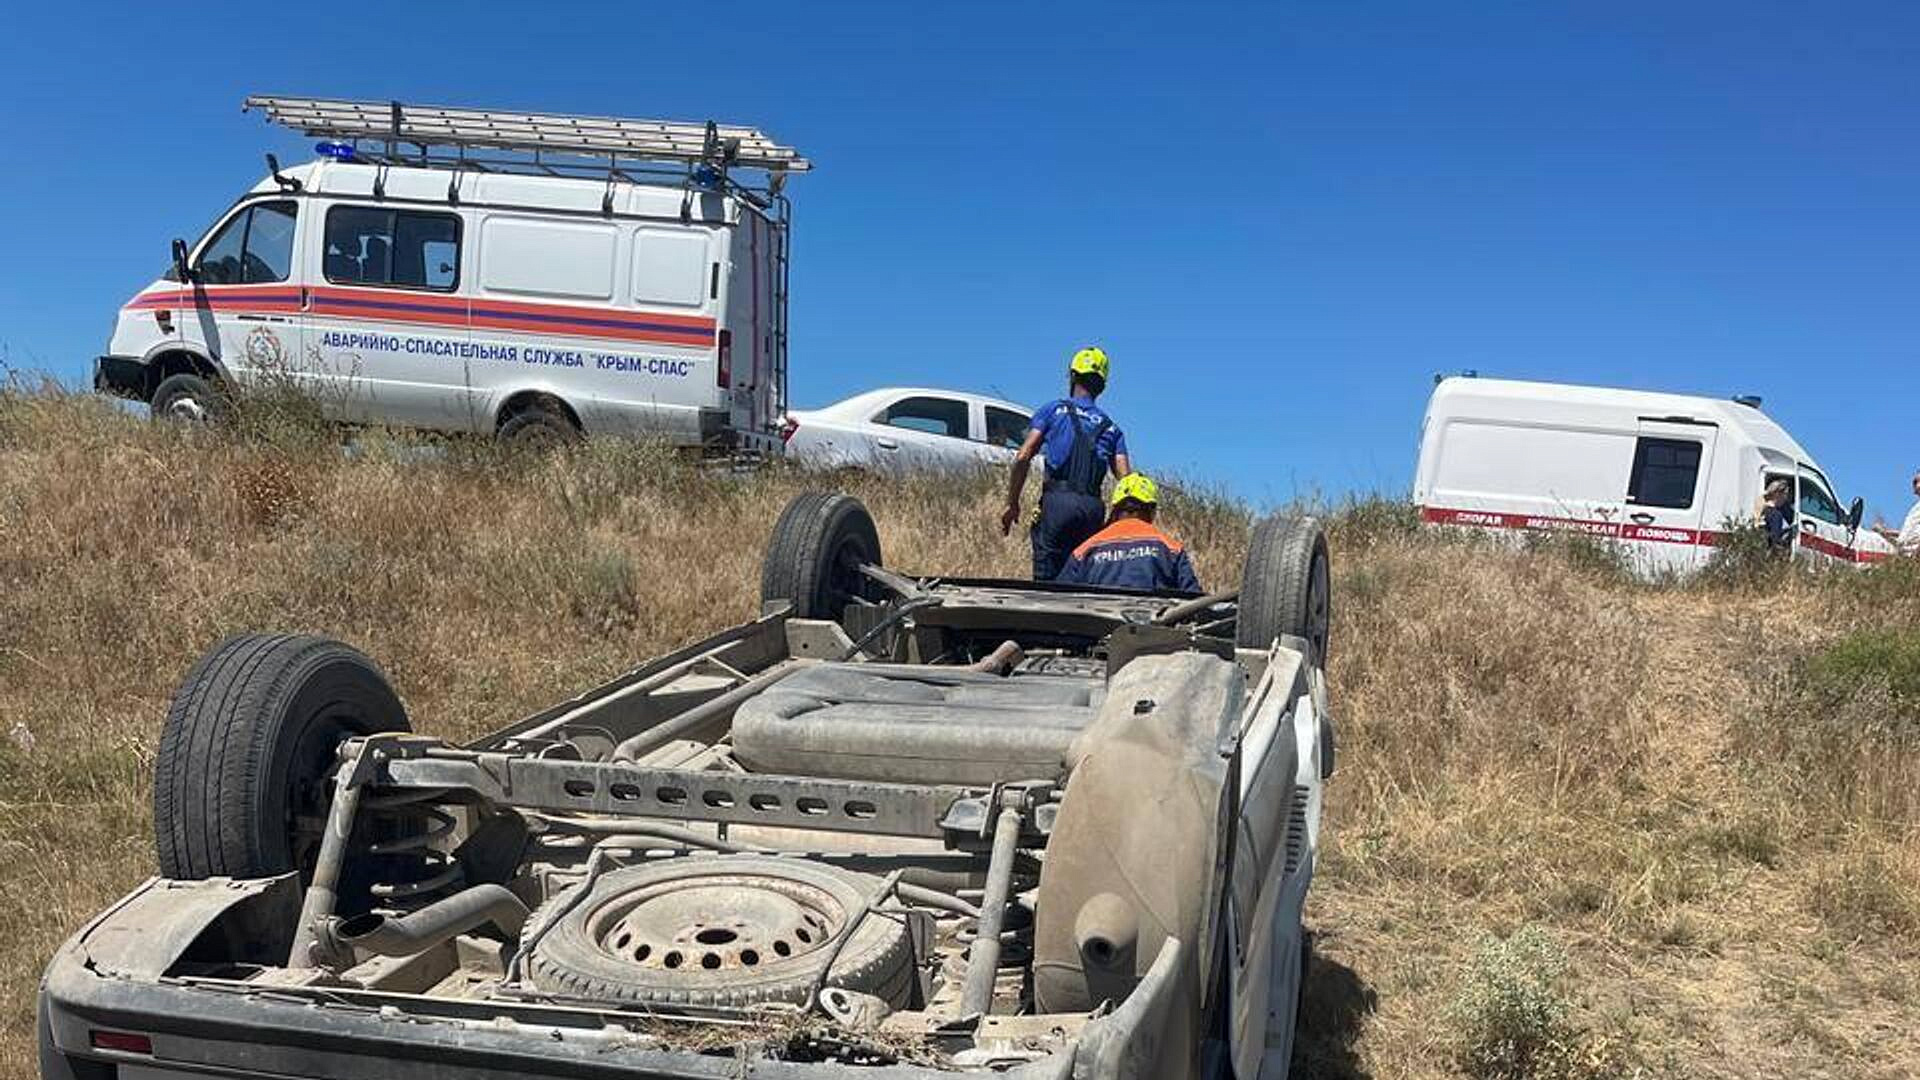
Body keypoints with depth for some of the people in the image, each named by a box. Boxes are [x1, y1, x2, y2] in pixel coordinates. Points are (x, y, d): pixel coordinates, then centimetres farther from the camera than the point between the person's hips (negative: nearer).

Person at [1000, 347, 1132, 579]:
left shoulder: (1053, 410, 11)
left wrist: (1012, 504, 4)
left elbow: (1023, 458, 0)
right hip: (1093, 506, 3)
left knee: (1047, 579, -5)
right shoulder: (1111, 427, 20)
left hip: (1057, 501, -3)